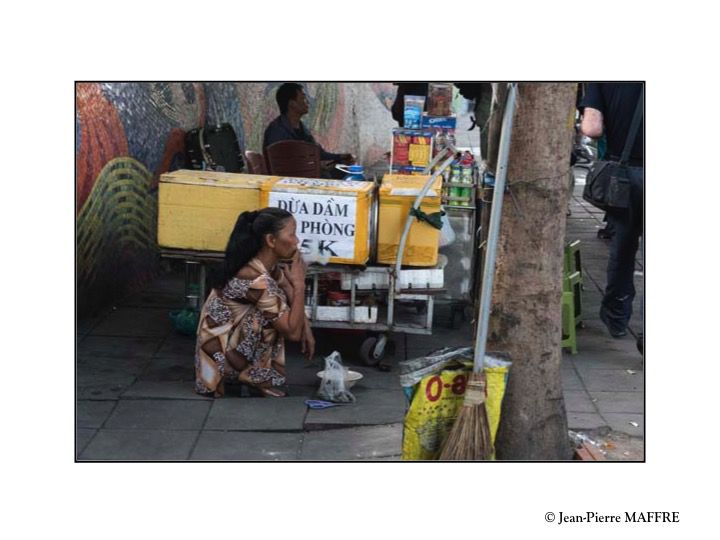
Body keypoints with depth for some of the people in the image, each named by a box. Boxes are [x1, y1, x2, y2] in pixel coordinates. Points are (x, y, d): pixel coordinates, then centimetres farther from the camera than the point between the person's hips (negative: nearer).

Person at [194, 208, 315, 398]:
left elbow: (292, 297, 12)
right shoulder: (257, 280, -28)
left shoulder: (268, 265, -3)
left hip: (233, 336, 9)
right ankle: (254, 377, -6)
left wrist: (306, 328, -3)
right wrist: (299, 284, -20)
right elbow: (293, 332, -24)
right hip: (221, 355, -9)